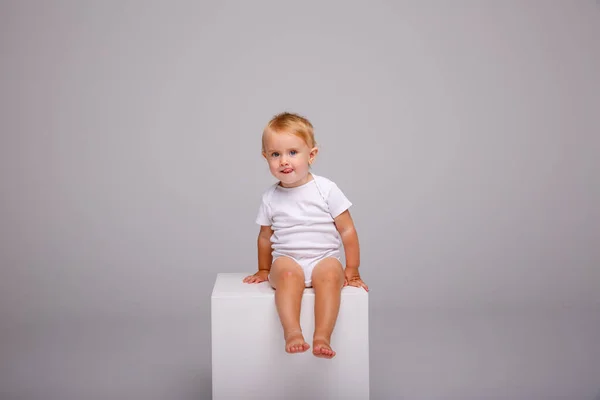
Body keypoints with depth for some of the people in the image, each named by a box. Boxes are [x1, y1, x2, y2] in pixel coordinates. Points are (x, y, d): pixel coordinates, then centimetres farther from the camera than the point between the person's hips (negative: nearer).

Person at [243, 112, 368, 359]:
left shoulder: (326, 189, -1)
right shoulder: (270, 198, 6)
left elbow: (347, 230, 2)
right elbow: (265, 236, 20)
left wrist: (352, 270, 1)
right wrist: (264, 270, 23)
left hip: (323, 258, -1)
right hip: (287, 260, 1)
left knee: (330, 274, -35)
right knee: (288, 273, -35)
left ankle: (322, 336, -41)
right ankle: (292, 333, -45)